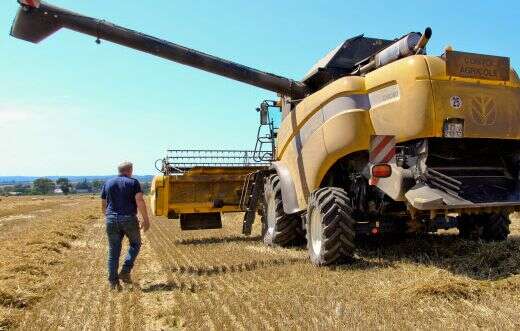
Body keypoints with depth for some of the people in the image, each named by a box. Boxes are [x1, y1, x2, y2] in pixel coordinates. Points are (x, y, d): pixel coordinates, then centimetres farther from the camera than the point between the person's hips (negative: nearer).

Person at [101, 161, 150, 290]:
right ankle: (125, 271, 5)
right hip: (129, 219, -3)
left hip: (112, 220, 3)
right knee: (135, 244, 19)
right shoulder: (133, 182, 0)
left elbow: (103, 205, 14)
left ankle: (113, 281, 11)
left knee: (113, 251, 10)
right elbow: (140, 201, -12)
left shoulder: (108, 183, 12)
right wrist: (146, 219, -7)